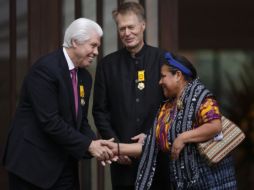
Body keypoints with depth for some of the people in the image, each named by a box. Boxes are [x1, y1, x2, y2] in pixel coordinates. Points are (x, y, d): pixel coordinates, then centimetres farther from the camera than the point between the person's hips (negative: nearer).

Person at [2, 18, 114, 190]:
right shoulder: (45, 69, -17)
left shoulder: (85, 77, 10)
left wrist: (95, 145, -6)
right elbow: (50, 121, -22)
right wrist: (88, 145, -19)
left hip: (64, 166, 8)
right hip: (33, 163, -8)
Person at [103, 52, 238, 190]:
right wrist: (118, 148, 4)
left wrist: (183, 138, -21)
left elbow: (215, 126, -21)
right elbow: (151, 145, 10)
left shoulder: (199, 96, -7)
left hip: (210, 175, -7)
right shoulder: (165, 108, 14)